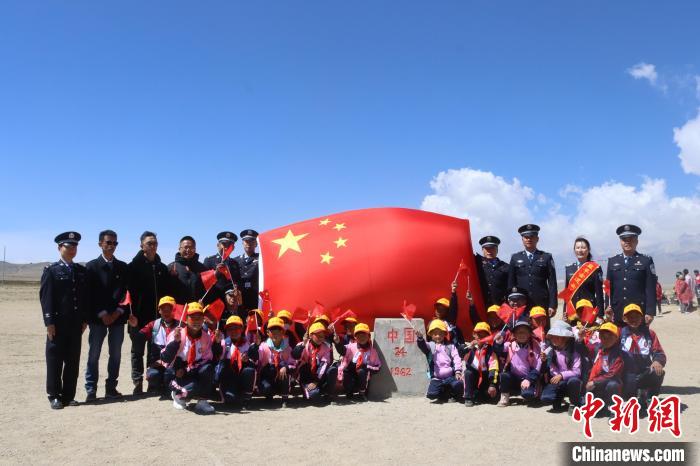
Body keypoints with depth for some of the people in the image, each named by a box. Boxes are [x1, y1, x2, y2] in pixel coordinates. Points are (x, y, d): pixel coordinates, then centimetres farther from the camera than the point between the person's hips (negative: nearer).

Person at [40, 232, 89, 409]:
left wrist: (84, 319, 6)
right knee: (55, 359, 2)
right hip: (58, 322, -4)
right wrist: (49, 321, -13)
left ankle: (68, 395, 15)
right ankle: (55, 396, 11)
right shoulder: (51, 270, -1)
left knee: (73, 360, 7)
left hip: (76, 323, 4)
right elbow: (45, 297, -7)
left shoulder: (82, 271, 12)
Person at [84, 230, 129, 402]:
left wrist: (118, 312, -7)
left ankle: (111, 388, 12)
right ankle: (91, 390, 5)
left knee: (115, 354, 5)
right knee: (94, 354, -1)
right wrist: (102, 314, -11)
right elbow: (90, 294, -4)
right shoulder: (92, 266, 2)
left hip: (118, 317, 3)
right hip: (98, 317, -2)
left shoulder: (123, 267, 10)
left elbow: (125, 292, 5)